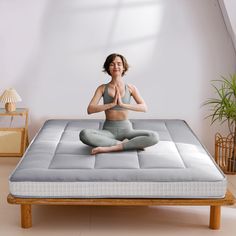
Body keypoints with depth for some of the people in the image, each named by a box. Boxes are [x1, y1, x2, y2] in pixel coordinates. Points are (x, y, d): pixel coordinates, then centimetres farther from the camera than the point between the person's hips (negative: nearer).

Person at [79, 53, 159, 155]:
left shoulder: (131, 88, 1)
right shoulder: (102, 88, 1)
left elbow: (144, 107, -12)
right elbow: (90, 109, -10)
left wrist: (122, 104, -23)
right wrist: (112, 104, -19)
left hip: (126, 130, 0)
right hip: (108, 130, 0)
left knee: (154, 137, -26)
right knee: (84, 134, -31)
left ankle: (110, 148, -25)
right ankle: (123, 144, -22)